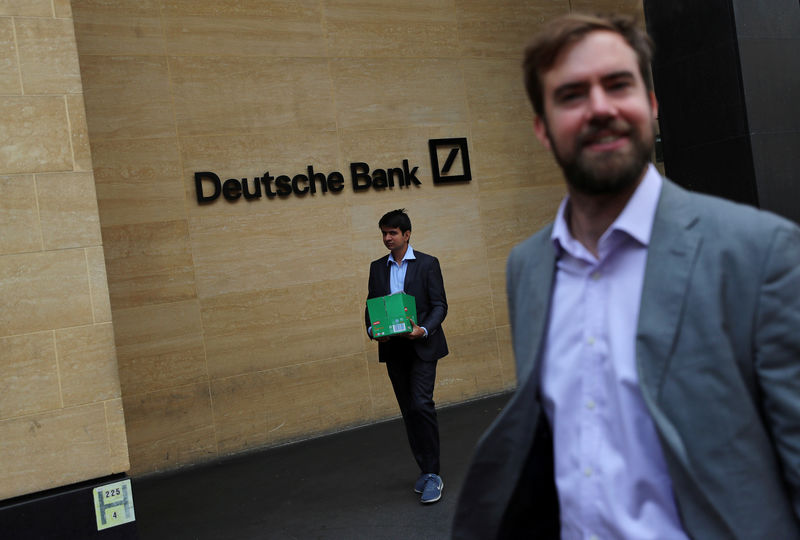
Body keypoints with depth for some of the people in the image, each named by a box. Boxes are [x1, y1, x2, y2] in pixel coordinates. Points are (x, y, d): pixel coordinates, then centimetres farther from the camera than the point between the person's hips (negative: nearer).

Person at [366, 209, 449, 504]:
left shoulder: (428, 264, -1)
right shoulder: (377, 267, 11)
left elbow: (439, 304, -4)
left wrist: (423, 330, -21)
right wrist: (373, 330, -9)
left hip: (422, 346, -4)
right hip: (393, 348, 4)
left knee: (421, 404, -15)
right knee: (409, 410, 9)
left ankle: (432, 474, -7)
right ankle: (426, 469, 20)